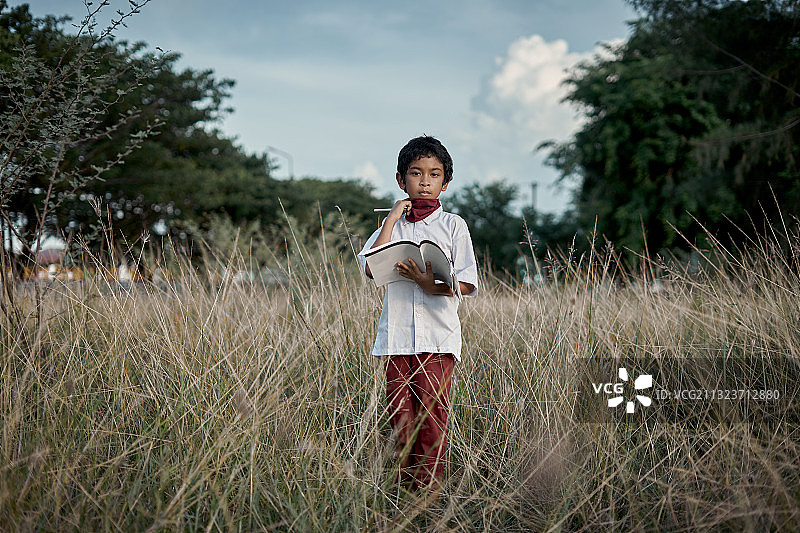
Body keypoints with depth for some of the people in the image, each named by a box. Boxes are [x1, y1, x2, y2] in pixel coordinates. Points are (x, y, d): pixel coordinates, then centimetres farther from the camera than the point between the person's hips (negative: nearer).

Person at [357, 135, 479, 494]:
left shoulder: (452, 225, 6)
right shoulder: (390, 224, 14)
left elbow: (468, 283, -1)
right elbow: (371, 269, -4)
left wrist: (433, 285, -20)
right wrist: (393, 219, -2)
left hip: (437, 335, -2)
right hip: (395, 335, 2)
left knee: (432, 414, -7)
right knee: (401, 416, 4)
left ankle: (430, 488, 1)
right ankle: (405, 487, 14)